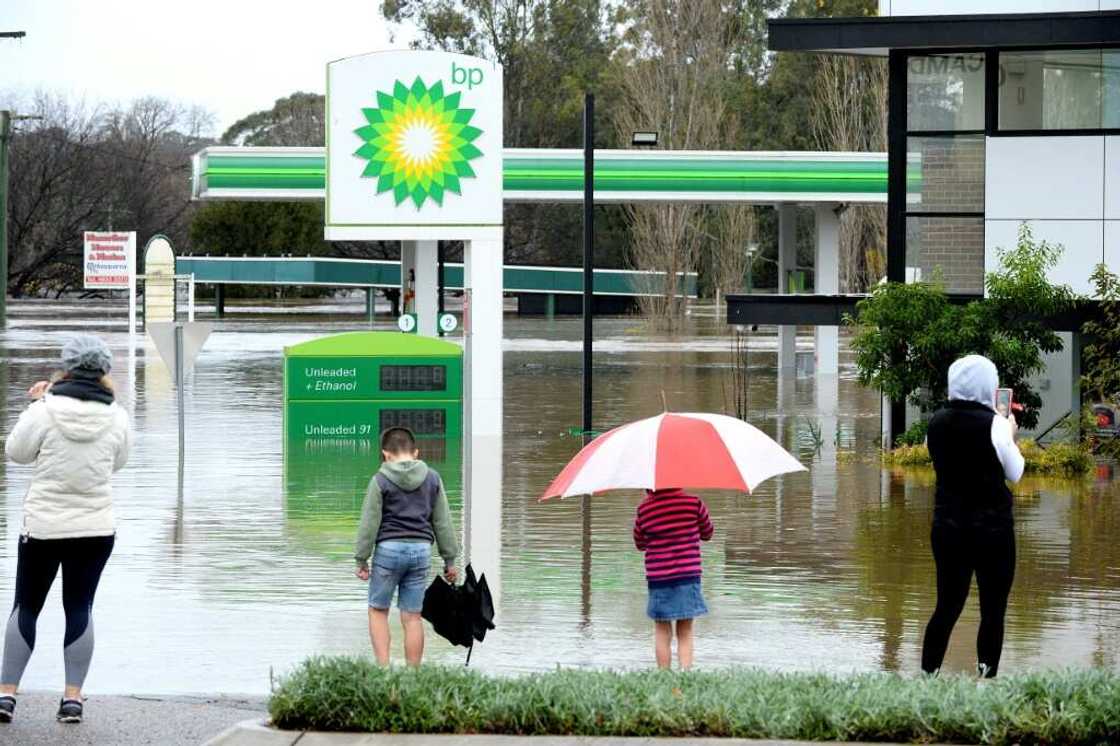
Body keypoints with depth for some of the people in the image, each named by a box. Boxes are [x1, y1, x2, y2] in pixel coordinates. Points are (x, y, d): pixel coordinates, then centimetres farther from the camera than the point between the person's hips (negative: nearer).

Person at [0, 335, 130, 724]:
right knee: (79, 608, 9)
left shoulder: (46, 410, -13)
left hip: (43, 525, -2)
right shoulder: (116, 416, -6)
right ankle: (73, 697, 4)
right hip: (95, 528, 2)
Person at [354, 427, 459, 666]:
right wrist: (449, 559, 17)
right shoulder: (432, 479, 8)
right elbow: (443, 522, 12)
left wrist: (361, 559, 1)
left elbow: (369, 523, -5)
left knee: (378, 611, 9)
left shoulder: (381, 481, -4)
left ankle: (383, 667, -5)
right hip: (421, 549, 3)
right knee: (412, 617, 6)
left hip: (389, 548, -3)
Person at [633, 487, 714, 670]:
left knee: (662, 633, 10)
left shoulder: (644, 508, -3)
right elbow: (707, 534, 11)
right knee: (685, 633, 6)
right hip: (688, 575, 0)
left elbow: (640, 544, 11)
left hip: (657, 578, 0)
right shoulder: (693, 502, -6)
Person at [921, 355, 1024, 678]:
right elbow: (1014, 473, -3)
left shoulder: (937, 422, 2)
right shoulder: (994, 424, -13)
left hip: (947, 526, 5)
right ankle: (986, 675, -1)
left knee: (947, 605, 11)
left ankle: (927, 675, 7)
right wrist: (1011, 437, 13)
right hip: (991, 527, -5)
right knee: (993, 611, 3)